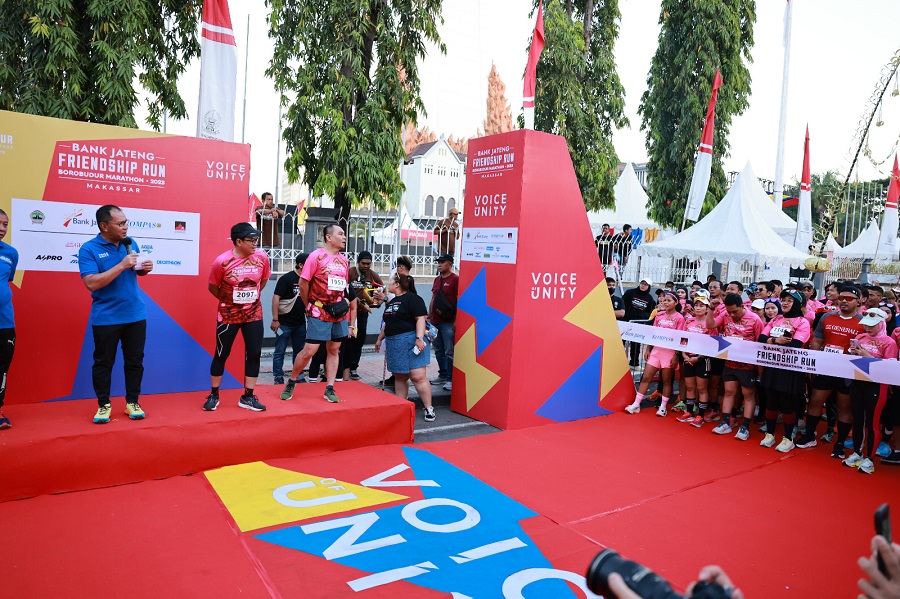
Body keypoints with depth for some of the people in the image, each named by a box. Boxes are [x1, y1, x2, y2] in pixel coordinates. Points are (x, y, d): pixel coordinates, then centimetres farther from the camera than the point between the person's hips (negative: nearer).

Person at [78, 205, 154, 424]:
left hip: (136, 315, 4)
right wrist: (122, 265, -26)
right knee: (103, 363, 7)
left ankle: (132, 402, 22)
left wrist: (145, 268, -6)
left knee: (135, 360, 10)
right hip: (106, 318, -4)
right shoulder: (88, 249, -11)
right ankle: (104, 405, 21)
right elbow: (91, 283, -22)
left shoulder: (130, 243, 4)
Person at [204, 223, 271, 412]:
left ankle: (248, 397, 17)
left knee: (254, 354, 3)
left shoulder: (262, 257, -10)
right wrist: (227, 300, 4)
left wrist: (253, 296, 9)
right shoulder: (222, 261, -18)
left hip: (254, 314, 3)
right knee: (221, 354, 7)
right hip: (228, 315, -3)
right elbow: (212, 287, -2)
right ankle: (213, 395, 24)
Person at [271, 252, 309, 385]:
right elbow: (276, 298, -14)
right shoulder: (286, 278, -11)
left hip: (300, 323, 6)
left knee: (299, 351, 13)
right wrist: (275, 320, -18)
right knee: (280, 352, 3)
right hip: (285, 322, -6)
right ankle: (278, 378, 10)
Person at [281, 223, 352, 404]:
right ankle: (291, 382, 16)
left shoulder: (344, 261, 10)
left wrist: (343, 303, 10)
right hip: (319, 314, -6)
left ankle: (329, 389, 16)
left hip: (340, 314, 6)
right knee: (309, 350, -5)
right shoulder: (316, 256, -9)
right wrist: (309, 306, 1)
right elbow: (303, 283, -7)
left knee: (334, 350, 8)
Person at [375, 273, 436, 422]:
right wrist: (379, 338, 29)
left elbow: (420, 319, -14)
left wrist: (419, 338, -23)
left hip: (410, 341, -8)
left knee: (418, 376, -11)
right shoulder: (391, 302, 21)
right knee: (399, 377, 9)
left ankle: (429, 408, -4)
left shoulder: (412, 299, -7)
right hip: (393, 343, 8)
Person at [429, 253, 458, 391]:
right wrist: (429, 317, 16)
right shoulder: (437, 280, 15)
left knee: (449, 352, -3)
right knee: (438, 351, 14)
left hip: (448, 323, -8)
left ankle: (450, 379, 3)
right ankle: (442, 375, 25)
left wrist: (456, 320, -17)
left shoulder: (455, 279, -9)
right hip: (435, 321, 8)